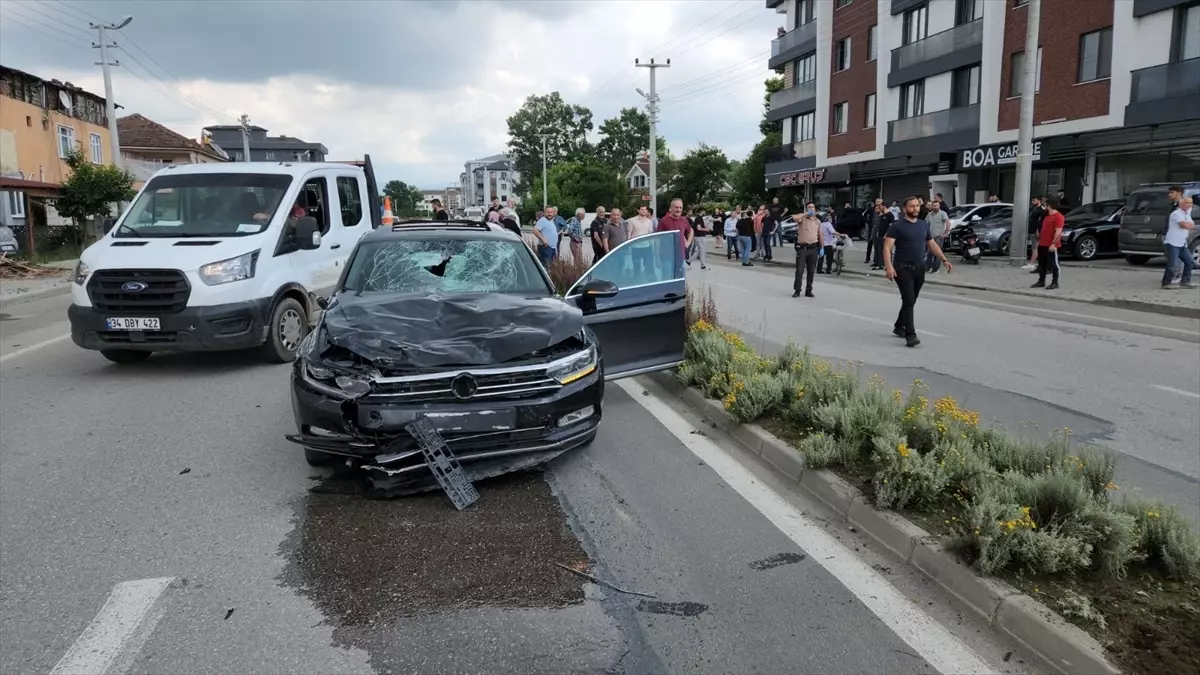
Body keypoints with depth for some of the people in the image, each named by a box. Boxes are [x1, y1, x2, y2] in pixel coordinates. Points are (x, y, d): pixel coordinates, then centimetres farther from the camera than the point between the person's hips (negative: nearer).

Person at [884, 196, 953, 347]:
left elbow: (932, 244, 19)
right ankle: (910, 335, -16)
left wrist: (944, 260, 9)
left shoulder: (924, 225, 13)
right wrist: (888, 266, -28)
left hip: (919, 268, 6)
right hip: (903, 268, -6)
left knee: (911, 301, 15)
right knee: (908, 301, -13)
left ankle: (899, 327, 32)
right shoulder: (897, 226, -7)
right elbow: (887, 246, -14)